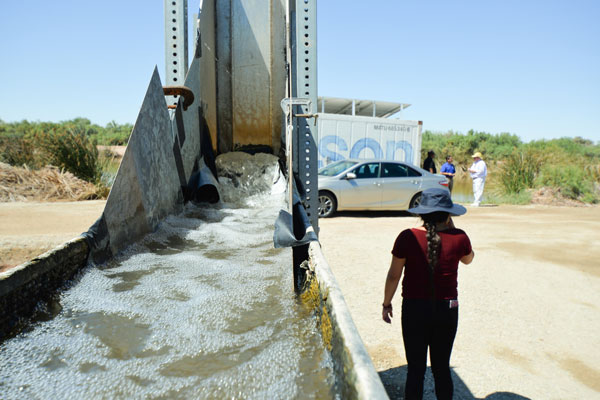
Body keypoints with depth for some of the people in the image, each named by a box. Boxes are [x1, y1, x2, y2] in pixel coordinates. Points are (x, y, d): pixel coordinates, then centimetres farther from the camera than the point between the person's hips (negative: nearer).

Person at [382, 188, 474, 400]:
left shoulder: (407, 238, -12)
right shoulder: (459, 238, -8)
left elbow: (394, 275, -5)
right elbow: (468, 259, 15)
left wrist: (386, 303, 9)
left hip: (414, 309, -2)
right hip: (447, 309, 2)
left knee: (416, 369, 9)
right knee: (442, 367, 17)